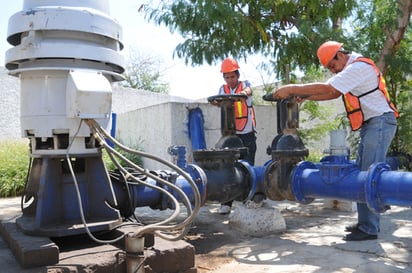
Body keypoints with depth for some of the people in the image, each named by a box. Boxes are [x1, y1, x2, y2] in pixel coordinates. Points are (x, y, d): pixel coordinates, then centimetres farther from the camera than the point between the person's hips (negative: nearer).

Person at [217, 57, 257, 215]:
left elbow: (248, 90, -23)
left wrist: (244, 93, -48)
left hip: (247, 133, -2)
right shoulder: (223, 89, 9)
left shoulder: (244, 84, 0)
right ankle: (226, 203, 5)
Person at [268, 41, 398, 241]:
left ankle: (369, 229, -5)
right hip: (371, 125, 10)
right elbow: (333, 93, 15)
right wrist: (306, 96, 1)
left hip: (380, 123, -10)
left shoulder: (358, 67, -15)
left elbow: (326, 89, -23)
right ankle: (364, 222, 17)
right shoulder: (353, 68, 17)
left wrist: (291, 89, -19)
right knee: (360, 174, 10)